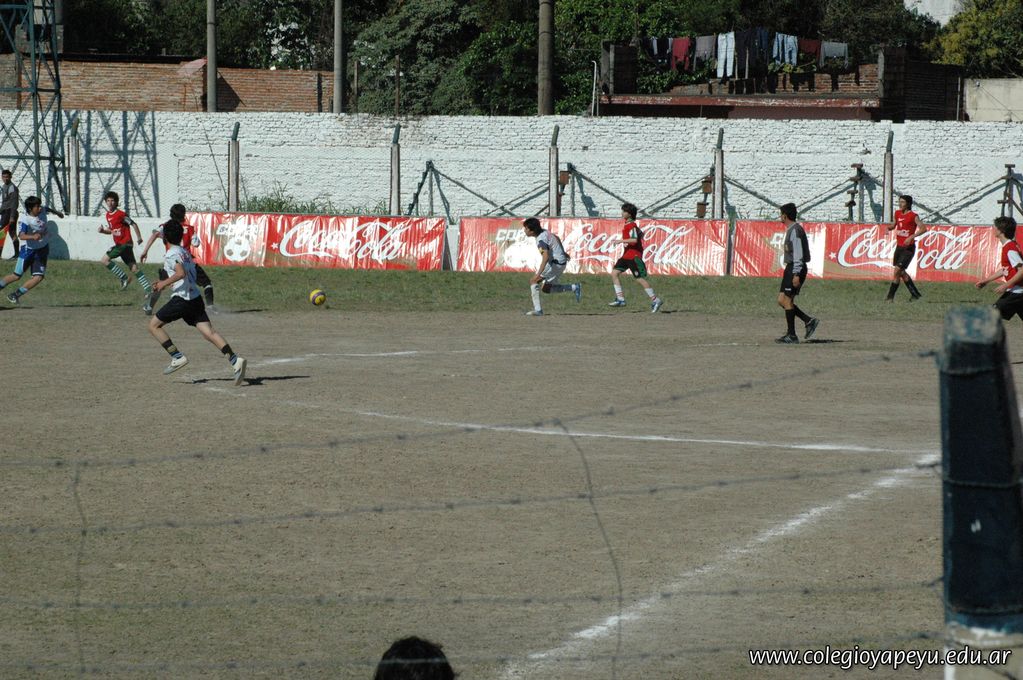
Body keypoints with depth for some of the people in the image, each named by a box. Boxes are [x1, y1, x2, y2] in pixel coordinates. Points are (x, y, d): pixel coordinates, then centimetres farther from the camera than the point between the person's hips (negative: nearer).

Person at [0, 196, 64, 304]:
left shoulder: (42, 210, -10)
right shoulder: (24, 220, -27)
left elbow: (50, 209, 16)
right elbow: (21, 236, -42)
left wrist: (57, 212, 38)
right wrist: (33, 237, -62)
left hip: (43, 249, 5)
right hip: (28, 249, -5)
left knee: (38, 277, -9)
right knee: (17, 276, 1)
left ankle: (15, 295, 2)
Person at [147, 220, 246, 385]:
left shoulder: (171, 254, -7)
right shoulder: (185, 252, 20)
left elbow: (181, 273, -23)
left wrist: (164, 283, -11)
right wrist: (168, 283, 28)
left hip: (182, 299, -8)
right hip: (196, 297, 8)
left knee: (154, 325, 8)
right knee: (208, 332, -4)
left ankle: (177, 357, -1)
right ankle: (235, 360, -22)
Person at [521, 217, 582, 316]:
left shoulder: (541, 240, -23)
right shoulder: (544, 231, 7)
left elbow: (545, 257, -36)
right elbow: (556, 238, 24)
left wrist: (538, 274, -42)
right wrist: (562, 252, 38)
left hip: (556, 263, -10)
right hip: (561, 262, 10)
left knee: (533, 281, -9)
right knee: (545, 288, 17)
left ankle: (537, 310, -12)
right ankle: (574, 287, 16)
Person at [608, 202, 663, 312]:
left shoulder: (631, 226, -15)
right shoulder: (627, 225, 14)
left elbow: (634, 239, -29)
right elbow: (640, 234, 27)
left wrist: (621, 241, -23)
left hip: (634, 256, -10)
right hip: (627, 255, 10)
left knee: (639, 279, -9)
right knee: (614, 273, 3)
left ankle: (655, 300, -2)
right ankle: (620, 299, 2)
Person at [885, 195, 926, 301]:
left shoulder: (913, 216, -12)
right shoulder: (898, 213, 8)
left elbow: (923, 228, -19)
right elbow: (894, 224, 26)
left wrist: (912, 237, -30)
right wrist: (889, 227, 2)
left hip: (908, 248, -8)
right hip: (899, 247, 8)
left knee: (897, 271, -13)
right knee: (901, 272, 14)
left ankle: (890, 297, -8)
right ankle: (915, 294, 27)